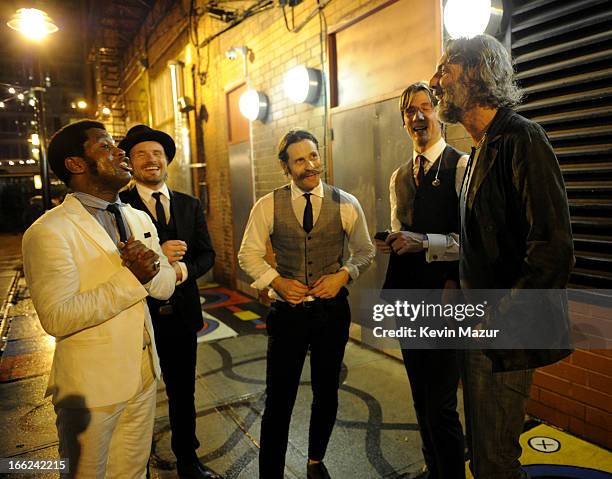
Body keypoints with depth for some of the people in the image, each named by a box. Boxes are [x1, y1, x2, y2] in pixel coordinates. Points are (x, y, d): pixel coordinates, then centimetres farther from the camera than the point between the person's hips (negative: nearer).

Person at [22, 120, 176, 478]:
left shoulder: (140, 219, 6)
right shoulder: (49, 231, -16)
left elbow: (166, 285, 3)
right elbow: (57, 317, -24)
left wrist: (151, 270, -19)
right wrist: (132, 277, -25)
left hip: (144, 375, 6)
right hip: (91, 386, -5)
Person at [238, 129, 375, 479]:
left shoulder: (346, 204, -3)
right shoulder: (268, 206, -4)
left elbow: (365, 250, 5)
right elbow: (249, 253, 1)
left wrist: (343, 275, -12)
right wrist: (276, 281, -13)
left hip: (332, 310, 2)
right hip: (287, 310, -1)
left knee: (327, 394, 19)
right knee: (279, 399, 5)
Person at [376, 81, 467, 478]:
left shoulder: (461, 166, -9)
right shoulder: (400, 177, 14)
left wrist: (423, 244, -22)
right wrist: (390, 244, 1)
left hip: (444, 302, -7)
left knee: (441, 405, 0)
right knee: (421, 399, 20)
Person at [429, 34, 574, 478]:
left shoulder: (520, 137, -16)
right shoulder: (482, 148, 13)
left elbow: (554, 250, -23)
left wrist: (497, 318, -18)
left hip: (505, 337, -9)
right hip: (479, 328, 9)